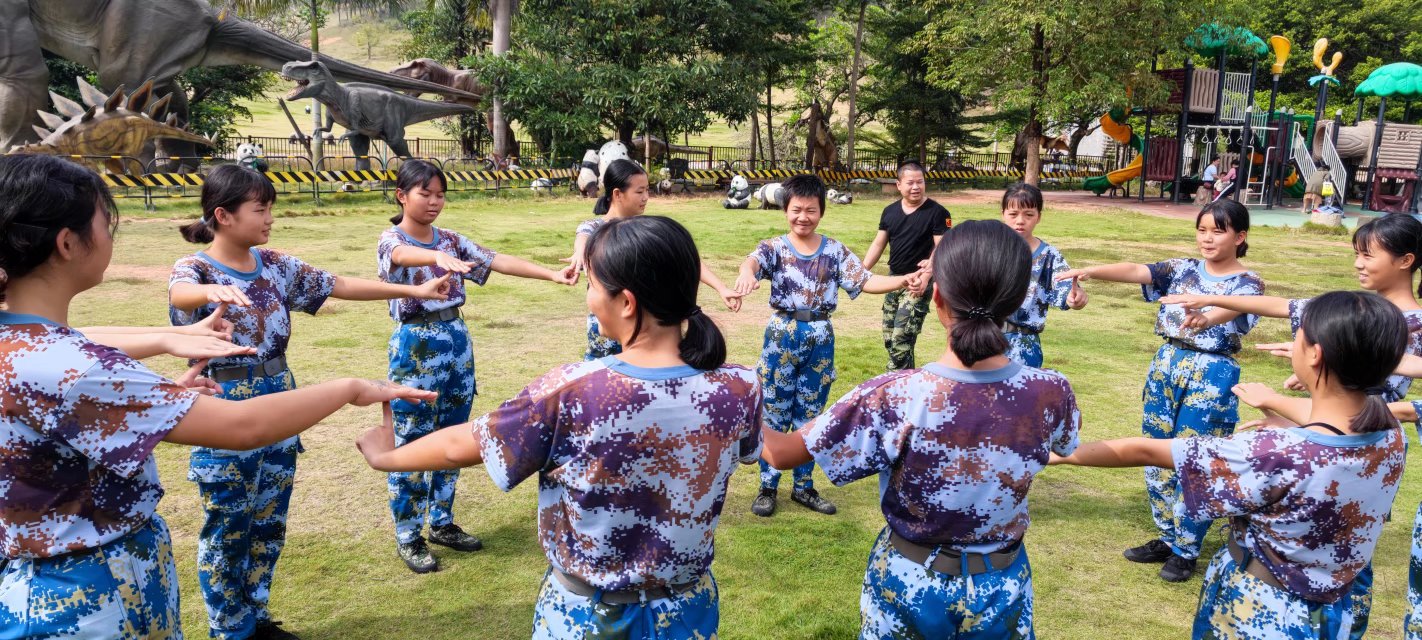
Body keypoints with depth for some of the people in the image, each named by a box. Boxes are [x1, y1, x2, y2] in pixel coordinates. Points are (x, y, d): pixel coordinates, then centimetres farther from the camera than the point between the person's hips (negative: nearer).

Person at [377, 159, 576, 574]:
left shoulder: (449, 240, 8)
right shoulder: (391, 241, -9)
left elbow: (498, 262, -2)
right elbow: (408, 256, -34)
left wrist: (551, 275, -14)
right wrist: (440, 257, -57)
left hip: (456, 342, 6)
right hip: (415, 346, -6)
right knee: (411, 445, 3)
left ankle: (442, 523, 28)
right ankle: (408, 537, 16)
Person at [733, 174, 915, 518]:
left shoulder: (835, 250, 3)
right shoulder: (774, 247, -6)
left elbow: (865, 281, -2)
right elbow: (753, 259, -28)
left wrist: (902, 280, -20)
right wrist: (746, 272, -54)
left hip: (821, 338, 2)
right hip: (782, 335, -2)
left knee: (810, 416, 12)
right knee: (775, 414, 6)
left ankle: (804, 487, 26)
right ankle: (768, 487, 20)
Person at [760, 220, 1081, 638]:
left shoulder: (892, 398, -28)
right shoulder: (1050, 394, -20)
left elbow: (782, 453, -18)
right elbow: (1069, 439, 5)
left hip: (909, 583, -2)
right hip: (1000, 588, 2)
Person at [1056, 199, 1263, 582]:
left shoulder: (1248, 283, -6)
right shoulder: (1184, 269, 7)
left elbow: (1233, 308, -29)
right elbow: (1135, 271, -8)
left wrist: (1207, 318, -53)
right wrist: (1091, 271, -25)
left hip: (1212, 376, -5)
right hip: (1167, 366, 5)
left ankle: (1186, 550, 18)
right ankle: (1168, 538, 28)